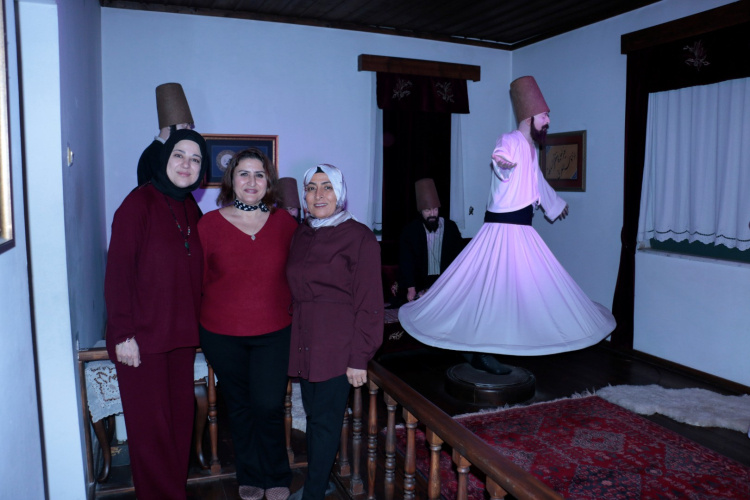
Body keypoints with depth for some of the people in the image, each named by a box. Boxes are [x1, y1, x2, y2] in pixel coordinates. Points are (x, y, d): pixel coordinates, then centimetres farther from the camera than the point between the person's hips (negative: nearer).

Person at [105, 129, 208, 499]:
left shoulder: (190, 209, 9)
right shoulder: (140, 203, -9)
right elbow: (118, 271, -13)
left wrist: (194, 324, 6)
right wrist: (123, 334, -16)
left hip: (181, 334, 6)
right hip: (142, 336, -6)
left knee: (180, 418, 13)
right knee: (151, 426, 5)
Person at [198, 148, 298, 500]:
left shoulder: (285, 223, -1)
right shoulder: (209, 224, -4)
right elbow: (197, 280, 3)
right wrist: (206, 315, 2)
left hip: (275, 333, 0)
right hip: (222, 335, 0)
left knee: (269, 407, 1)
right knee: (240, 407, 15)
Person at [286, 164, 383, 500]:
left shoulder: (359, 237, -9)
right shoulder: (300, 236, 10)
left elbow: (368, 303, -10)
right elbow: (295, 292, 14)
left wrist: (359, 358, -12)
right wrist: (295, 338, 8)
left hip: (337, 346, -5)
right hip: (304, 343, 5)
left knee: (324, 419, 3)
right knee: (313, 415, 13)